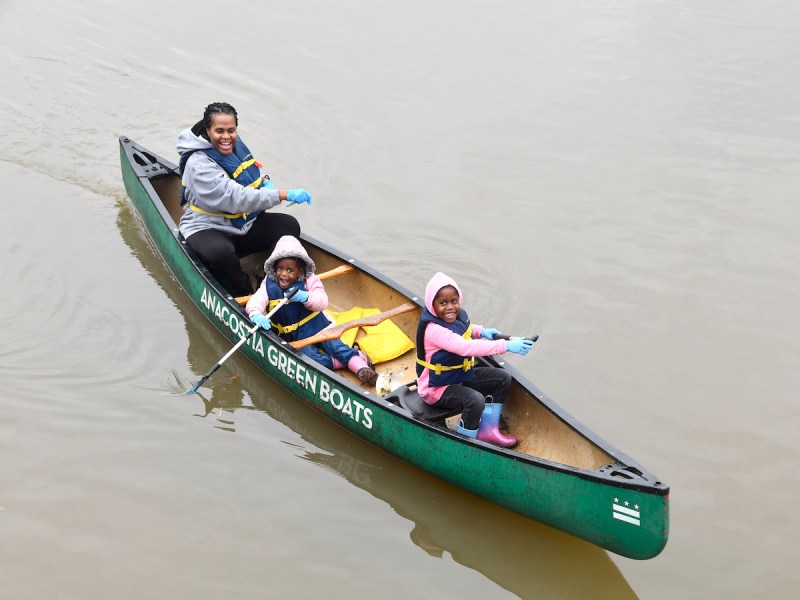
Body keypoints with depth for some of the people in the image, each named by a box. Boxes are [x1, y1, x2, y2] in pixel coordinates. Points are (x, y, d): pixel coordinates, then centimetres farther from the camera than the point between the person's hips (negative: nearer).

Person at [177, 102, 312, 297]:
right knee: (221, 252, -39)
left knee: (289, 225, -9)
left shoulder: (236, 144, 1)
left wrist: (265, 183, -3)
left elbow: (253, 173, 23)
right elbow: (236, 198, -33)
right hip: (207, 228, -8)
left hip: (244, 224, 8)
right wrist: (284, 195, -38)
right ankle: (246, 295, -15)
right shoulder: (199, 165, -24)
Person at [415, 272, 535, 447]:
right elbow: (466, 347, -43)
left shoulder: (459, 315, -5)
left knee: (503, 378, 5)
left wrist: (482, 331, -3)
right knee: (475, 400, -33)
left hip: (460, 375, 9)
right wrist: (505, 346, -45)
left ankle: (488, 429, 11)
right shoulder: (433, 330, -32)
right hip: (436, 388, -9)